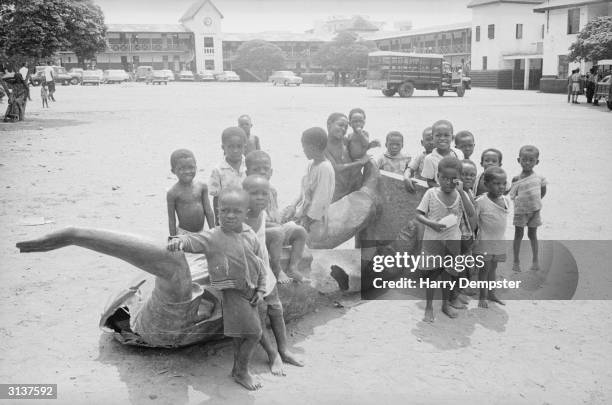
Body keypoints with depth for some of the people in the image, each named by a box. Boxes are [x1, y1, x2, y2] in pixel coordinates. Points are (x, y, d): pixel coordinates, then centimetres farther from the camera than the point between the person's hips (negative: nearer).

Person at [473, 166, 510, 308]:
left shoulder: (506, 200, 0)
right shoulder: (481, 201, -18)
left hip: (499, 242, 5)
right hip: (484, 243, -5)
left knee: (493, 268, 17)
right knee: (484, 269, 4)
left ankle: (492, 294, 29)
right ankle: (482, 296, 17)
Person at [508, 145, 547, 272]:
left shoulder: (538, 178, -3)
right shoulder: (517, 180, -8)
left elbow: (543, 191, 11)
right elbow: (511, 196, -7)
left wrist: (536, 201, 6)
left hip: (534, 211, 1)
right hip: (520, 212, -1)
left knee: (532, 235, 13)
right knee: (518, 235, 7)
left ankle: (535, 260, 25)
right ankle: (516, 261, 17)